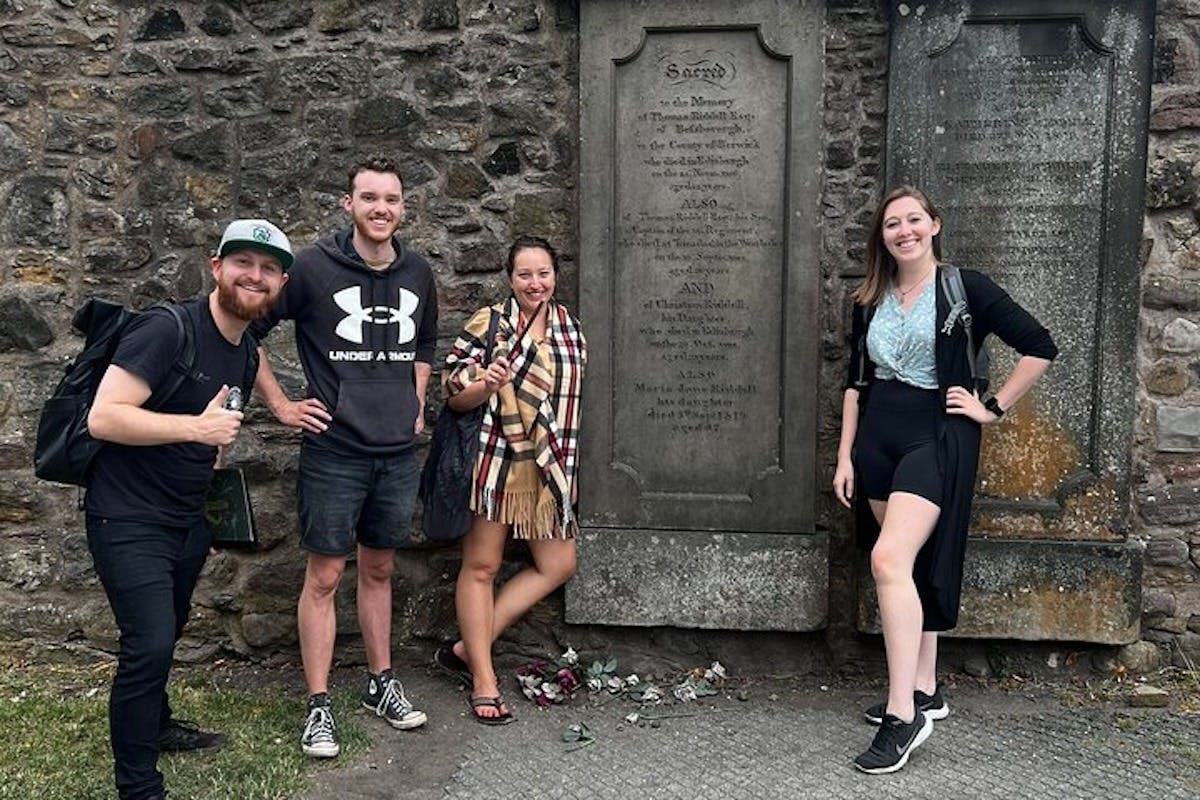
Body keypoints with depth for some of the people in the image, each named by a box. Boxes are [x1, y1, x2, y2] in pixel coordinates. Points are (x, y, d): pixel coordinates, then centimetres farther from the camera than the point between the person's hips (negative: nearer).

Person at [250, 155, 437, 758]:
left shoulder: (418, 273, 6)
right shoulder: (313, 267, -9)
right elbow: (244, 330, -3)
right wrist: (281, 406, -4)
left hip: (398, 453, 4)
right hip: (333, 451, -4)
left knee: (378, 570, 16)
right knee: (324, 577, 3)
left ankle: (381, 684, 30)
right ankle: (318, 707, 15)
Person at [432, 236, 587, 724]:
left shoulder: (569, 327, 11)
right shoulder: (488, 324, -5)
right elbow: (453, 395, -6)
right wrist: (486, 383, -26)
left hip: (549, 466, 6)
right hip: (496, 460, -6)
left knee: (558, 565, 6)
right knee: (481, 566, 1)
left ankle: (466, 649, 15)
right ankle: (484, 682, 13)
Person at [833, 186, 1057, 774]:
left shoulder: (965, 289, -3)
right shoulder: (870, 302, 11)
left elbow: (1040, 348, -3)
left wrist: (993, 409, -5)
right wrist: (845, 455, 9)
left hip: (937, 438, -6)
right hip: (877, 438, 6)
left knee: (890, 560, -20)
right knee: (909, 568, 11)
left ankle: (904, 712, -14)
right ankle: (925, 691, 24)